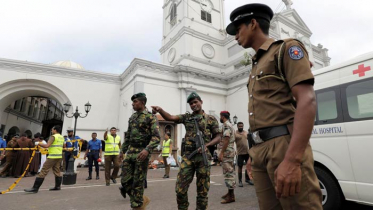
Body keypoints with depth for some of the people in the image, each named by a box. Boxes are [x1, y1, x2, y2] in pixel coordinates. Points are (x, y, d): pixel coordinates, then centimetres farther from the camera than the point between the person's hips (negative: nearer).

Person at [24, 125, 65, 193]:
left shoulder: (53, 136, -10)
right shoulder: (62, 137, 13)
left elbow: (47, 145, -19)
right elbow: (64, 146, 22)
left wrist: (38, 143, -6)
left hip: (53, 156, -8)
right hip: (59, 156, 8)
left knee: (43, 171, -3)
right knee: (57, 171, 16)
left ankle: (35, 188, -1)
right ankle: (58, 186, 20)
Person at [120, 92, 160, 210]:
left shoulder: (151, 117, -8)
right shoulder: (132, 117, 14)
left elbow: (156, 137, -17)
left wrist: (147, 149, -31)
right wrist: (123, 150, 20)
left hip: (142, 153, -7)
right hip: (130, 152, 7)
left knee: (137, 182, 0)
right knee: (125, 181, 6)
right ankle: (142, 200, 27)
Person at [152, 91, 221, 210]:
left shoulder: (211, 119, 4)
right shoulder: (186, 117, 11)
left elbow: (218, 137, 4)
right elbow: (170, 118, -2)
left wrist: (206, 145, -13)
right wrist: (160, 110, -21)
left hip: (203, 156, -2)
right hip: (187, 155, 2)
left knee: (202, 190, 7)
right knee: (180, 188, 2)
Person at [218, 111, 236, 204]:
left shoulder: (226, 125, -14)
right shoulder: (230, 125, 19)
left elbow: (226, 140, -22)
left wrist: (221, 153, -22)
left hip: (227, 152, -11)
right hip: (230, 151, 11)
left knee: (228, 173, -7)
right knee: (230, 172, 15)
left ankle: (231, 196, -2)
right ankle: (230, 193, 24)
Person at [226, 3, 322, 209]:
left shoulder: (286, 48, 1)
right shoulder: (256, 66, 23)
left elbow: (307, 100, -13)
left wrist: (292, 159, -23)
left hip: (284, 146, -7)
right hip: (261, 149, 8)